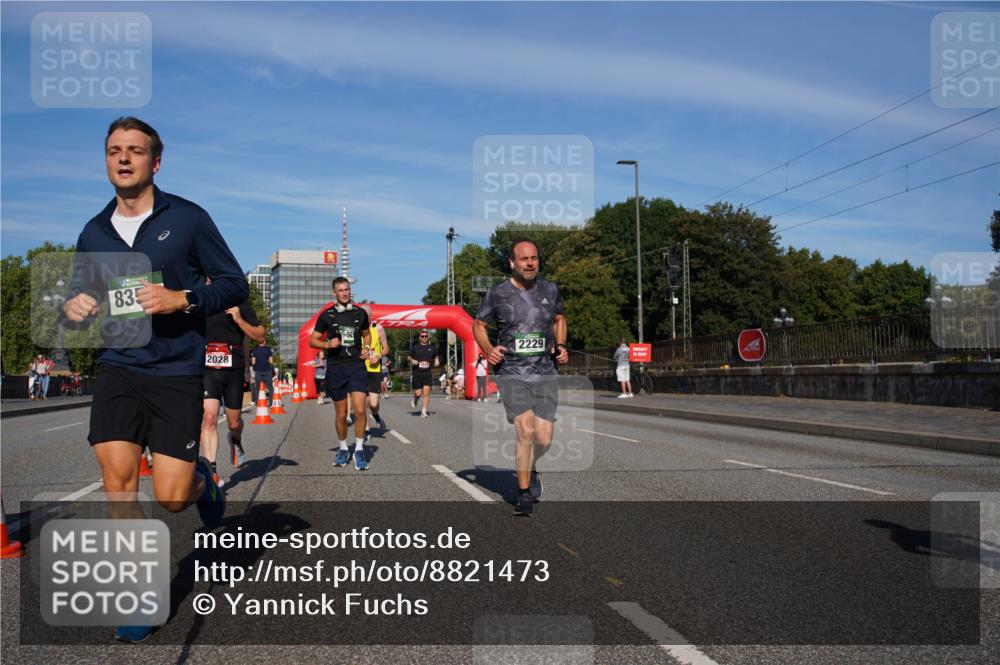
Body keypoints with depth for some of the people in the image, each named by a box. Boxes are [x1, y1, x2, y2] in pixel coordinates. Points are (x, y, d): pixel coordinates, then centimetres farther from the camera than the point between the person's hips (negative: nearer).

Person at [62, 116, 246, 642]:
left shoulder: (187, 219, -1)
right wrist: (73, 309, -4)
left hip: (177, 372, -3)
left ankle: (201, 478, 34)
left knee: (172, 498, -4)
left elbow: (236, 285, -1)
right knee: (118, 482, -8)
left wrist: (182, 299, -18)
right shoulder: (94, 233, 11)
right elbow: (79, 300, 20)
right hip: (117, 368, 3)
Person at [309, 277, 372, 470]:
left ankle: (359, 450, -2)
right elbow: (312, 340, 6)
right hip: (335, 368, 0)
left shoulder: (360, 313, 8)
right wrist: (327, 344, -13)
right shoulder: (326, 315, 3)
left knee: (360, 409, -14)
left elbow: (367, 334, 24)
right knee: (341, 414, 7)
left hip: (357, 365, 0)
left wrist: (367, 348, 3)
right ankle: (343, 449, 26)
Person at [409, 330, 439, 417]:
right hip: (417, 373, -2)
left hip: (427, 373, 2)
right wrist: (412, 361, -12)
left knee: (426, 392, -9)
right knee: (418, 393, -4)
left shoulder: (431, 347, 9)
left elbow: (435, 356, 24)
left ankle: (424, 411, -2)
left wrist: (437, 360, 4)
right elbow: (409, 357, 9)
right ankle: (415, 400, 32)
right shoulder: (415, 346, 2)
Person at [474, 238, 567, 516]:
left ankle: (528, 469, 35)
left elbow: (559, 319, 24)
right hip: (512, 374, -3)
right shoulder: (497, 293, -2)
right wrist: (488, 349, -7)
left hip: (545, 373, 3)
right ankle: (524, 494, 3)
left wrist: (560, 346, 7)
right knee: (526, 430, -17)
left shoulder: (549, 289, 7)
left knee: (544, 439, -1)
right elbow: (479, 325, 11)